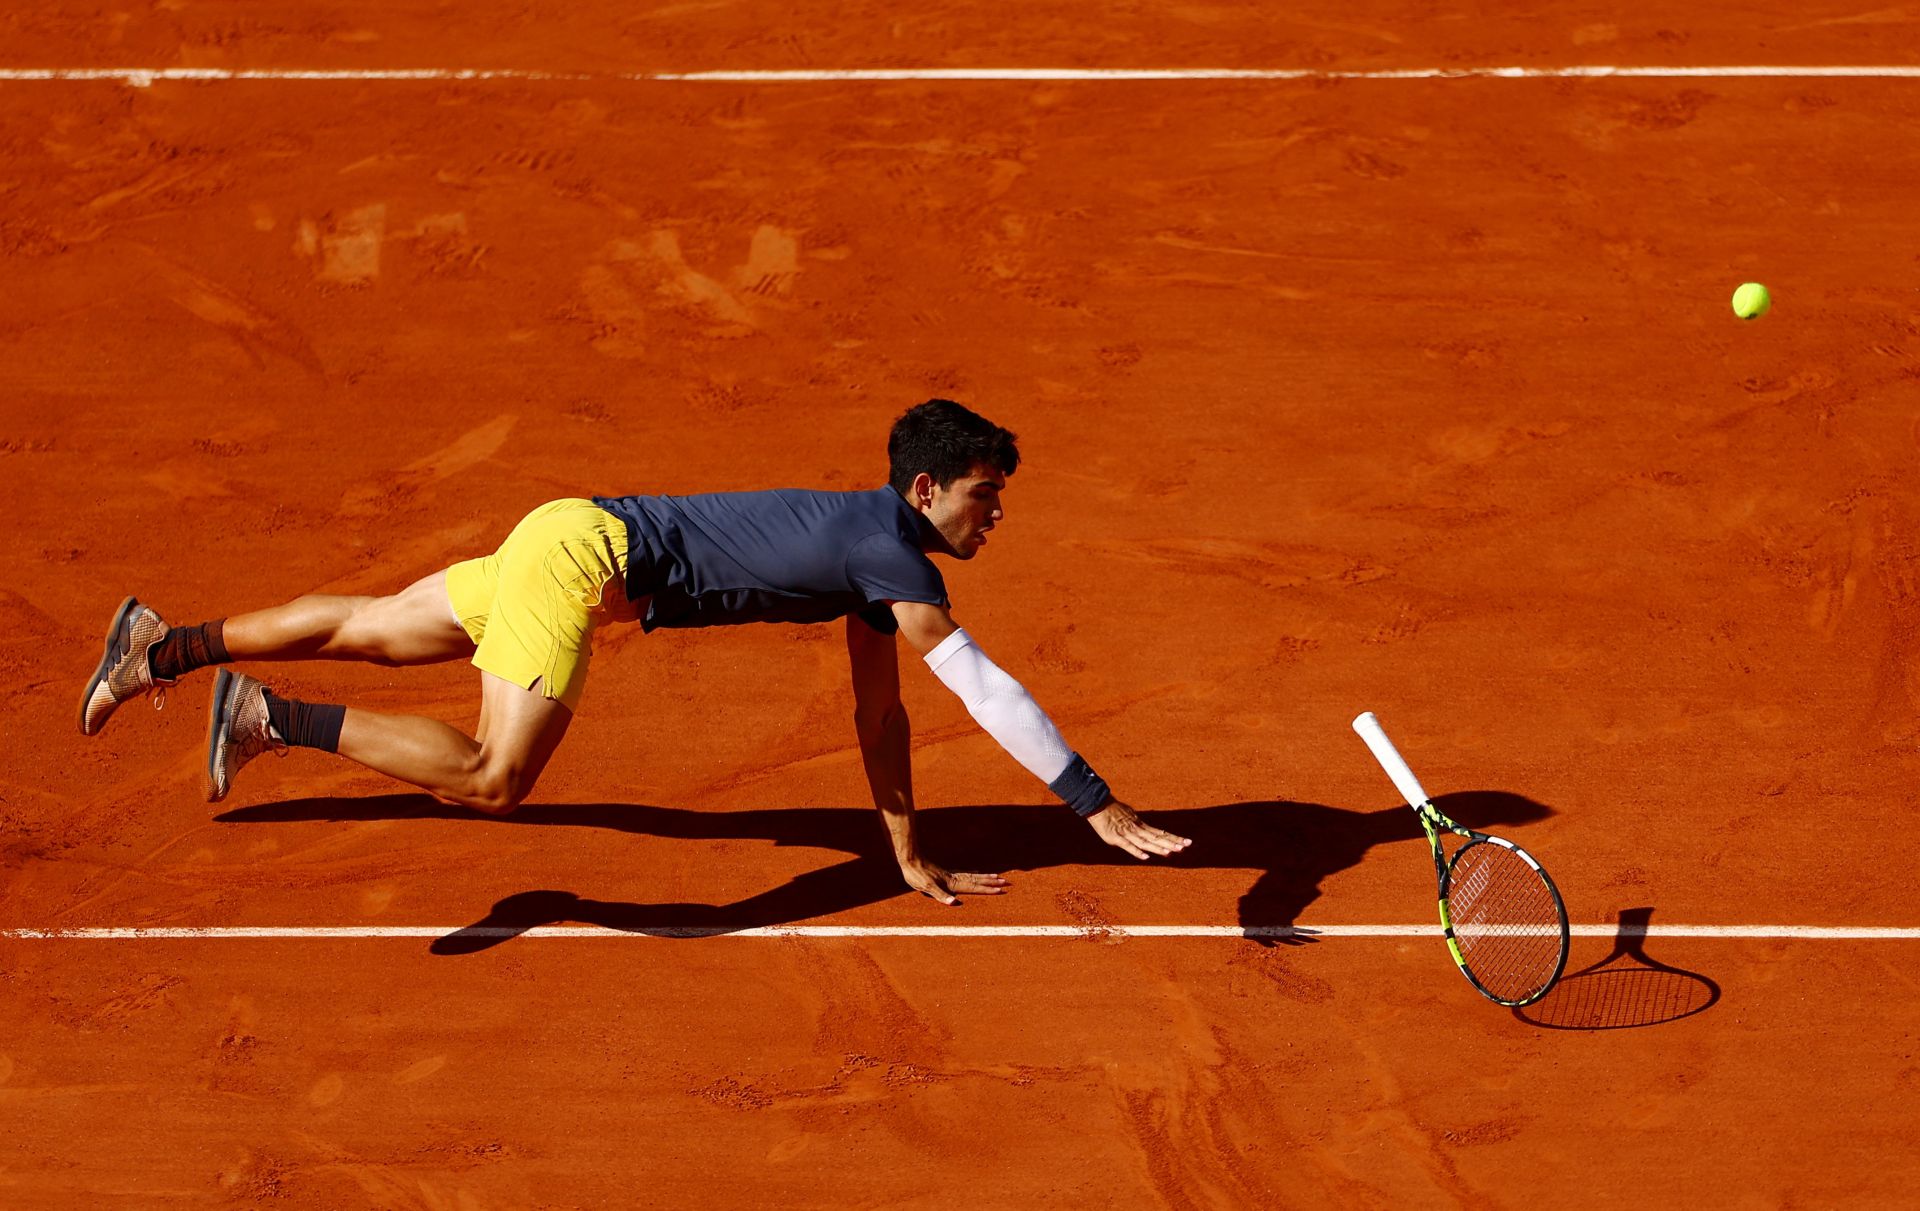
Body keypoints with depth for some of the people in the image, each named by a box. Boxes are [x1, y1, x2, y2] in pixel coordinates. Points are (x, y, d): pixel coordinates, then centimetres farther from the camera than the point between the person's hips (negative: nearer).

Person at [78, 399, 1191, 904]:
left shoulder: (878, 541, 10)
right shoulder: (897, 561, -19)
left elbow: (880, 715, 15)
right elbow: (988, 690, -24)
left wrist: (912, 856, 15)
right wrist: (1098, 804, -21)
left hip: (577, 546, 9)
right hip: (585, 549, -9)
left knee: (364, 632, 18)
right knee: (493, 777, -17)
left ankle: (161, 646, 25)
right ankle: (267, 718, -14)